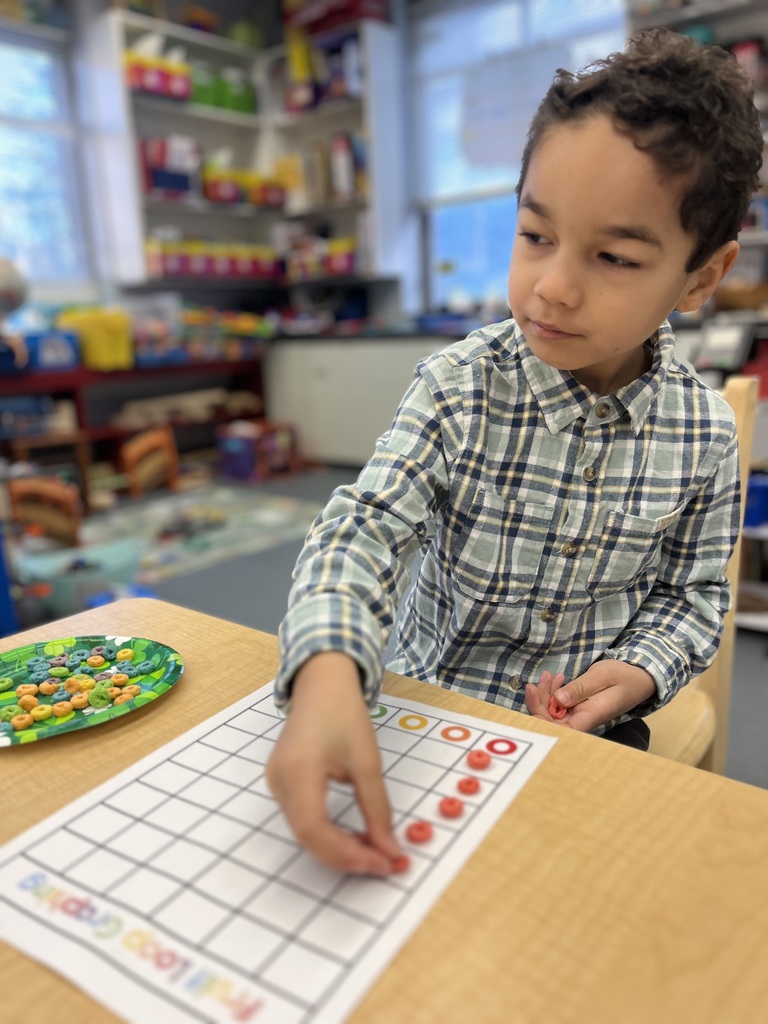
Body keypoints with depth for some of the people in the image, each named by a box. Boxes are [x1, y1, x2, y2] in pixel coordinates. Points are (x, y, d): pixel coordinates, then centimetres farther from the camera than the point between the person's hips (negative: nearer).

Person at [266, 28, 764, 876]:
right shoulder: (458, 388, -15)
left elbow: (693, 596, 4)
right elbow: (365, 528, -24)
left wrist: (637, 674, -16)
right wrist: (329, 672, -43)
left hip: (588, 730, 2)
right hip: (434, 707, -1)